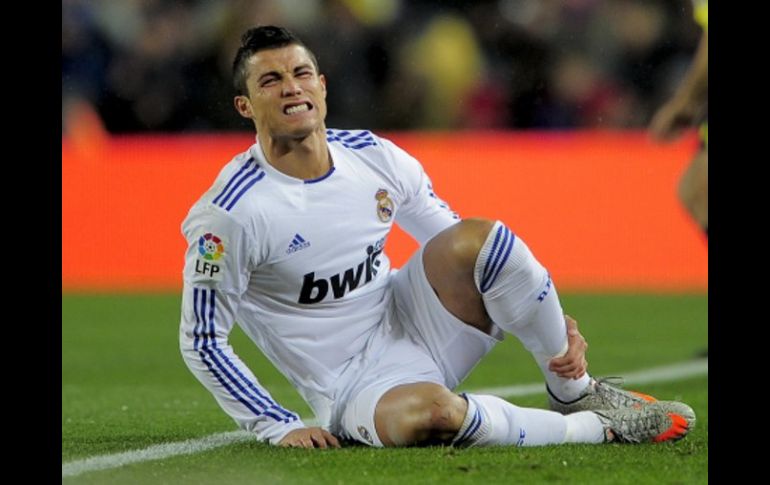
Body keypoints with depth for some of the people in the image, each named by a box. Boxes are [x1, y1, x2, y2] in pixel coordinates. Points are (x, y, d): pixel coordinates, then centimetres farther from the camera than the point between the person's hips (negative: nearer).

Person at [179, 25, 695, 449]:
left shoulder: (375, 158, -1)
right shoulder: (230, 214, -16)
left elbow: (467, 251, 11)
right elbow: (202, 340, -9)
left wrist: (558, 327, 2)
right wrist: (280, 428, -15)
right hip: (352, 388, -5)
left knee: (476, 238, -23)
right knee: (425, 413, -40)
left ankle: (575, 393, -7)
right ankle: (594, 429, -19)